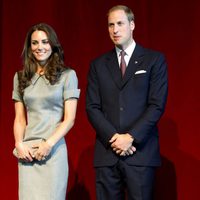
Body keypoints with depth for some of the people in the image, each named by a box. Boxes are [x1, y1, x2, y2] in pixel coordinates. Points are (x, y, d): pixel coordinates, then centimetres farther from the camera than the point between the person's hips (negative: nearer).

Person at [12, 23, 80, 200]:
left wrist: (49, 144, -12)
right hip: (27, 151, 3)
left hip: (54, 149, -3)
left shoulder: (67, 75, 1)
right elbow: (19, 118, 10)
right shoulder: (21, 77, 11)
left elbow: (69, 119, -3)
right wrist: (19, 144, -5)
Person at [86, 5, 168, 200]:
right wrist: (113, 138, -9)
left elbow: (157, 105, -3)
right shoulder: (98, 64, 13)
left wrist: (131, 137, -12)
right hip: (106, 152, 2)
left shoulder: (154, 59, 4)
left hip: (141, 151, -2)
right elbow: (92, 107, 5)